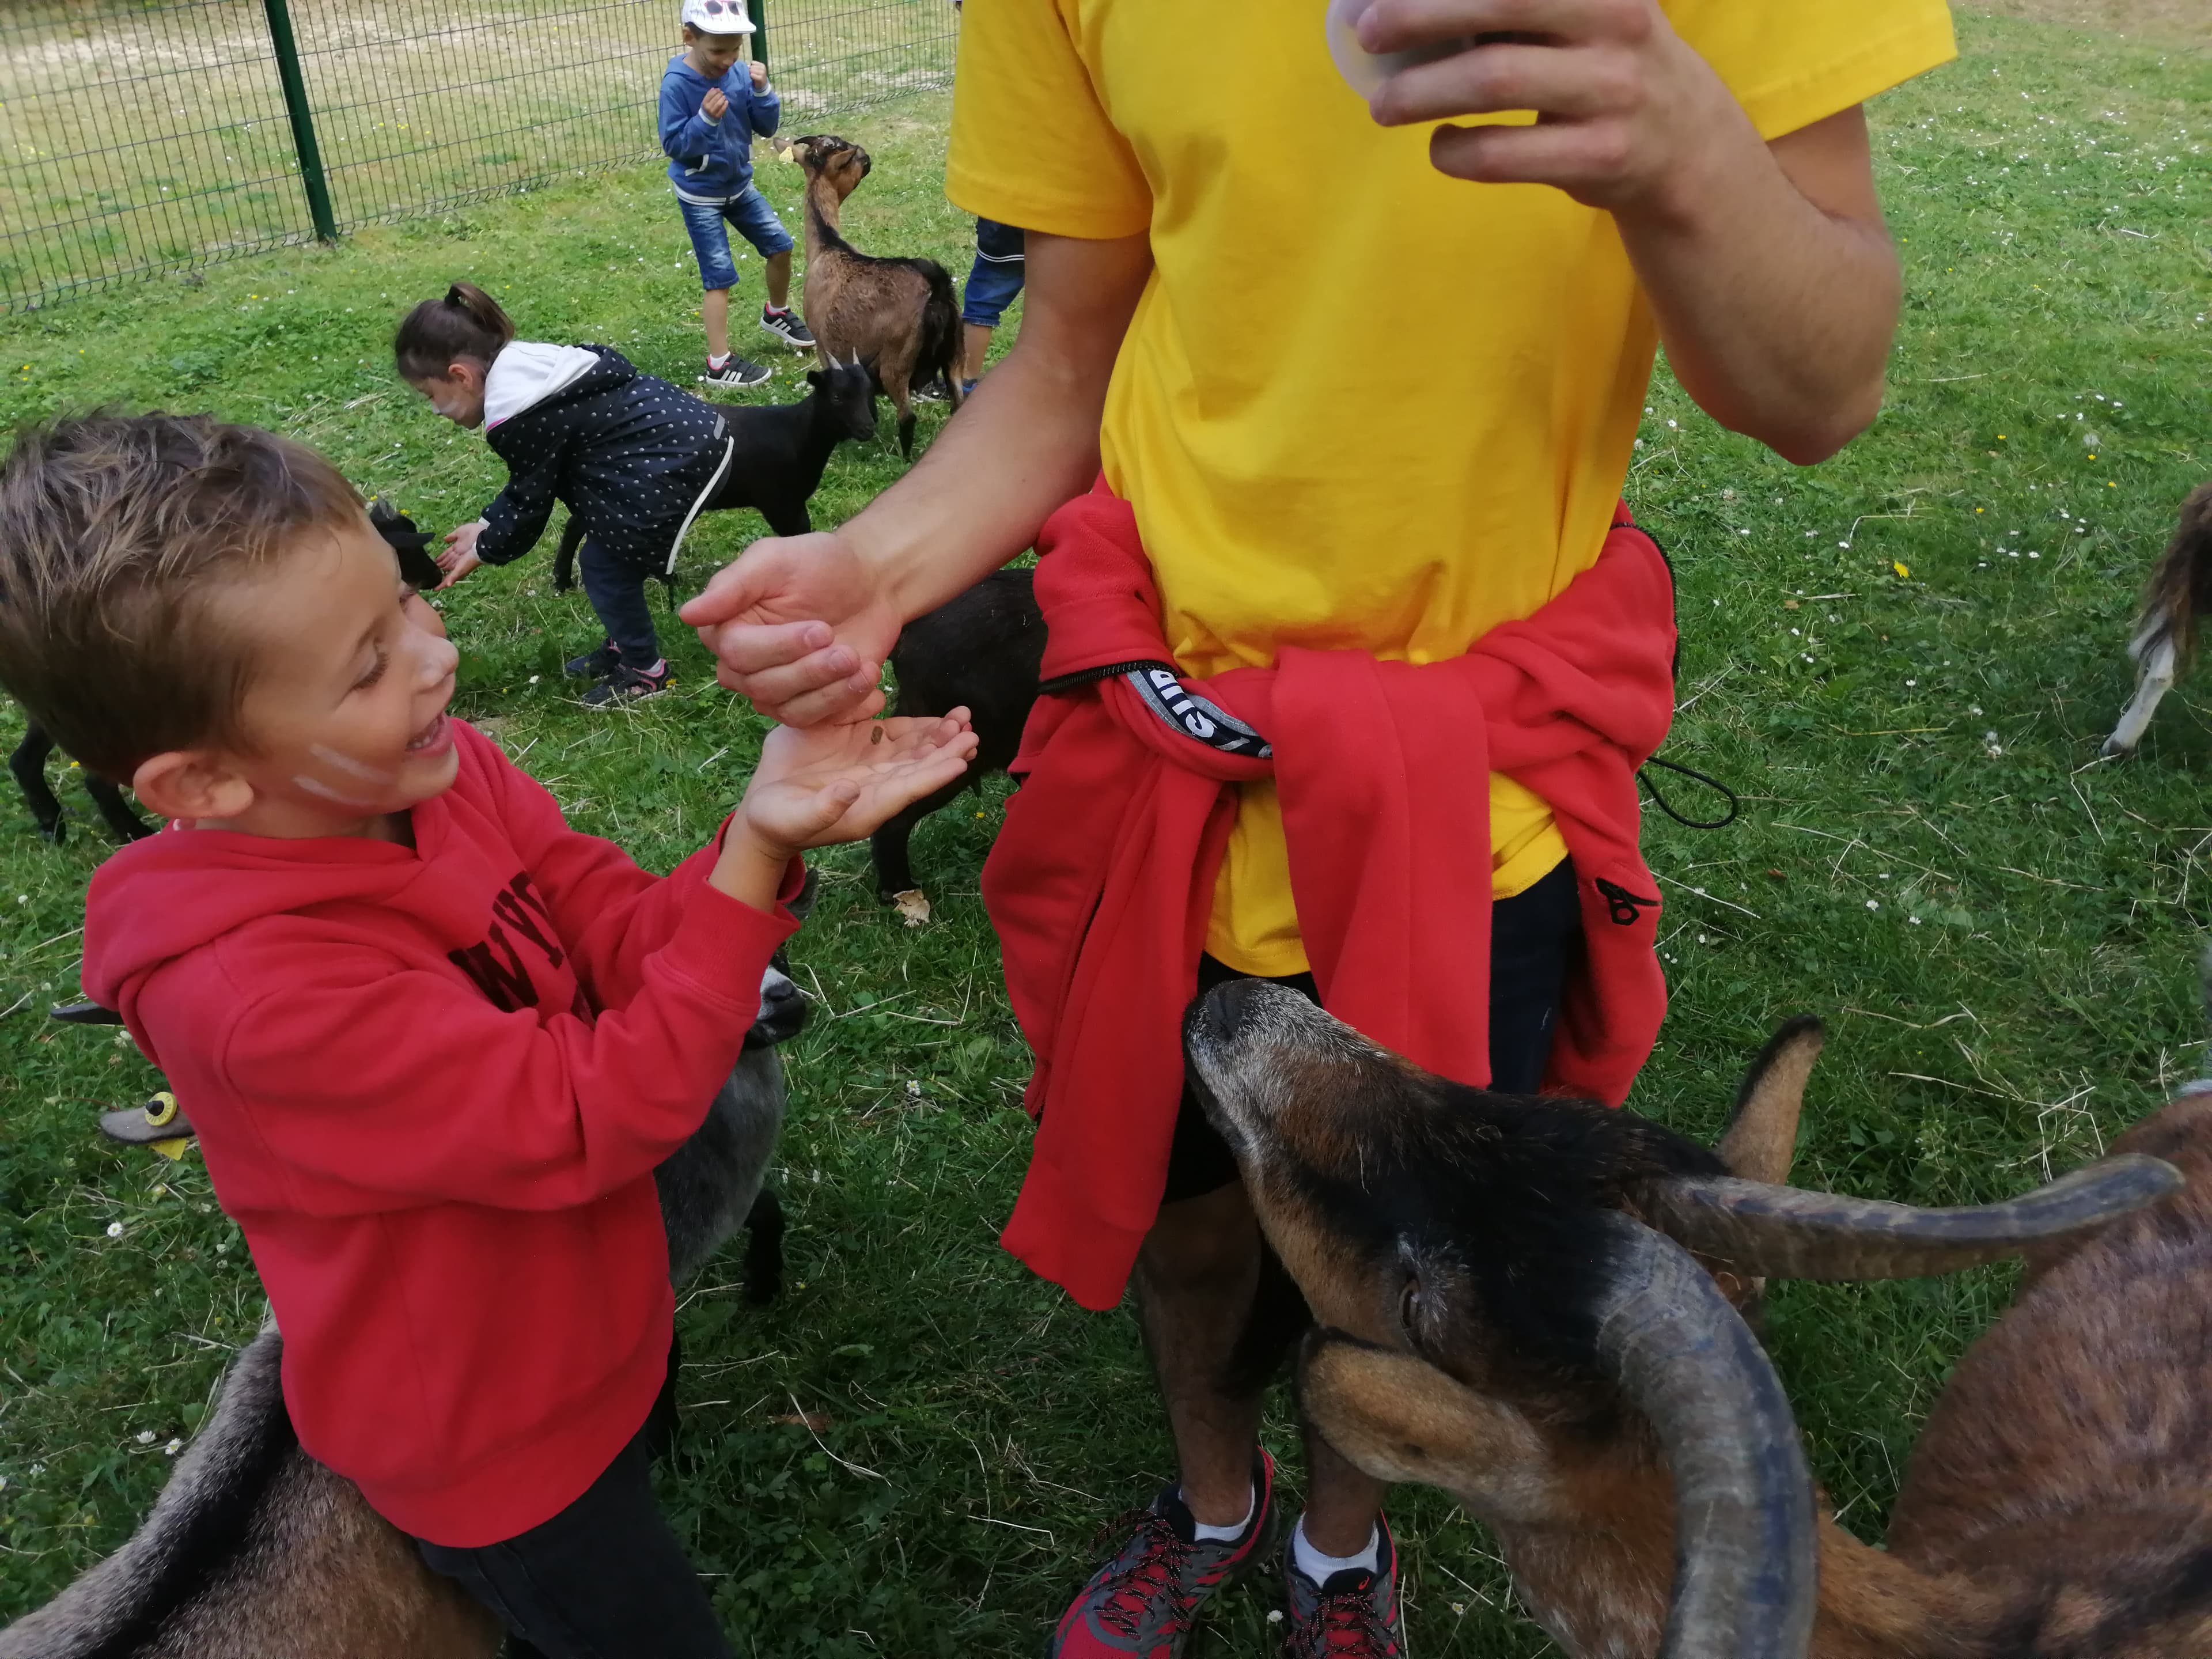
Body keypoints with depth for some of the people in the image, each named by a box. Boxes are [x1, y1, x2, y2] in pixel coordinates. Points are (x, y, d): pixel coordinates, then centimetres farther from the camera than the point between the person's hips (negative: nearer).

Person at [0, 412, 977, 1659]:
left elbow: (633, 940, -12)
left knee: (649, 1524, 31)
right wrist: (757, 857, -40)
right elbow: (588, 1118, -33)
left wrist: (767, 826, -31)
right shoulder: (252, 991, -35)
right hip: (497, 1448, -7)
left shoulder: (443, 772, -13)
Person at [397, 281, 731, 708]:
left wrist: (484, 551, 11)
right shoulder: (526, 369, 13)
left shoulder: (517, 416, -18)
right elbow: (533, 480, 22)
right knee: (610, 550, 19)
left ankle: (644, 671, 17)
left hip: (679, 464, -10)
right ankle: (626, 647, 35)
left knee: (603, 562, 2)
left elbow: (530, 503, -5)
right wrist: (486, 525, 22)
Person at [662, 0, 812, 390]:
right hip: (701, 196, -6)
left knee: (780, 245, 16)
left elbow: (767, 128, -5)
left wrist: (761, 91, -22)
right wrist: (705, 119, -36)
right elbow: (673, 145, -22)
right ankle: (719, 365, 3)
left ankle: (776, 315, 43)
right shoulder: (677, 85, -23)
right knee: (720, 278, -5)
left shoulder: (739, 74, -9)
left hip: (740, 186, 6)